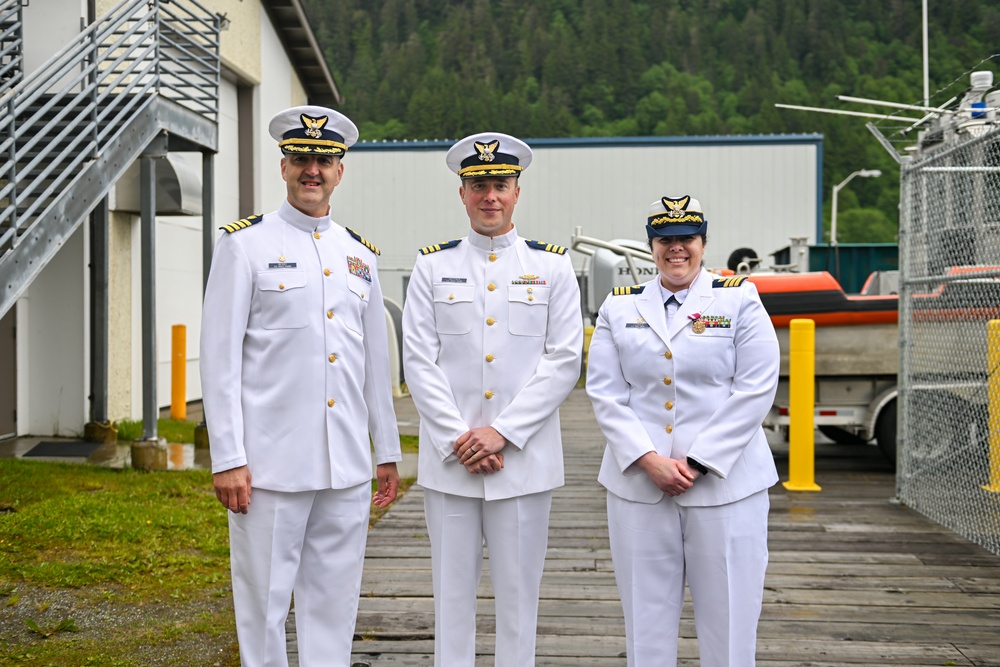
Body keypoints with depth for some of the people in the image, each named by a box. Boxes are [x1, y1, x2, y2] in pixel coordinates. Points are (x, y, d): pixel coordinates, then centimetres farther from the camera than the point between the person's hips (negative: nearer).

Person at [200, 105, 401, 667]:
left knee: (334, 603, 10)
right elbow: (220, 357, -5)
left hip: (348, 468, 5)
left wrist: (388, 452, 15)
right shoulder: (245, 245, -1)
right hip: (271, 465, -4)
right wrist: (227, 458, -11)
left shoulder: (360, 254, 14)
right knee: (264, 601, 3)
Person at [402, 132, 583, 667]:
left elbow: (564, 361, -2)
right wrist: (458, 441, -10)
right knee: (452, 591, 7)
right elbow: (419, 363, 1)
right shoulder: (432, 267, 6)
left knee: (518, 593, 7)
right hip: (449, 463, 1)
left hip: (524, 462, 0)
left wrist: (502, 432, -11)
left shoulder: (553, 267, 5)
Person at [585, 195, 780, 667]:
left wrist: (698, 463, -11)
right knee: (645, 613, 7)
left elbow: (756, 390, -5)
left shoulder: (739, 300, 3)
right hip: (637, 485, 2)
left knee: (727, 610, 3)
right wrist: (648, 460, -10)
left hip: (725, 483, -2)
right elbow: (605, 393, 3)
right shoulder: (619, 307, 9)